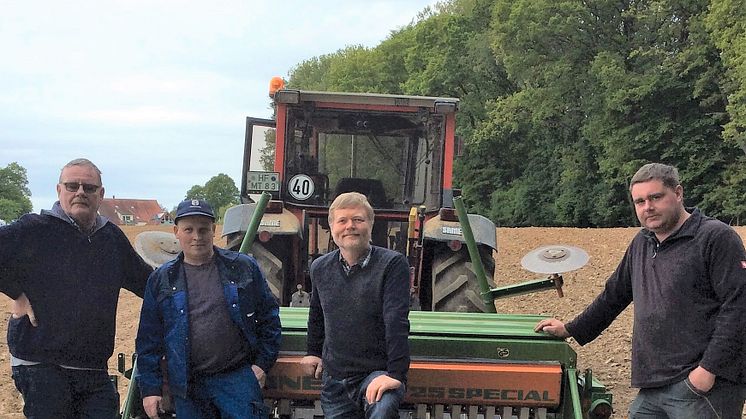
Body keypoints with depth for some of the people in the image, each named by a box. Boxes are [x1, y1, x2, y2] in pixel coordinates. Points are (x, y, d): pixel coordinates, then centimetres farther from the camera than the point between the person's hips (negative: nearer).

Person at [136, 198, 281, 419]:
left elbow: (268, 316, 7)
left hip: (239, 377, -1)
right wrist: (150, 388, 2)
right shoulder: (161, 280, 5)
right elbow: (149, 340, 6)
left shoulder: (244, 268, 2)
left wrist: (263, 363, 1)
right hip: (187, 386, 2)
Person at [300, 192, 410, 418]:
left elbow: (397, 322, -18)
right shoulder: (320, 268, 7)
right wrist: (314, 352, 29)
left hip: (378, 374, -6)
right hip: (334, 378, 6)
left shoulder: (392, 264, -10)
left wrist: (396, 374, -24)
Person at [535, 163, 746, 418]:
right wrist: (570, 330, 27)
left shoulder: (716, 238, -7)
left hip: (704, 387, -7)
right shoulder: (641, 244, 17)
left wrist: (710, 368, -18)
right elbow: (613, 296, 27)